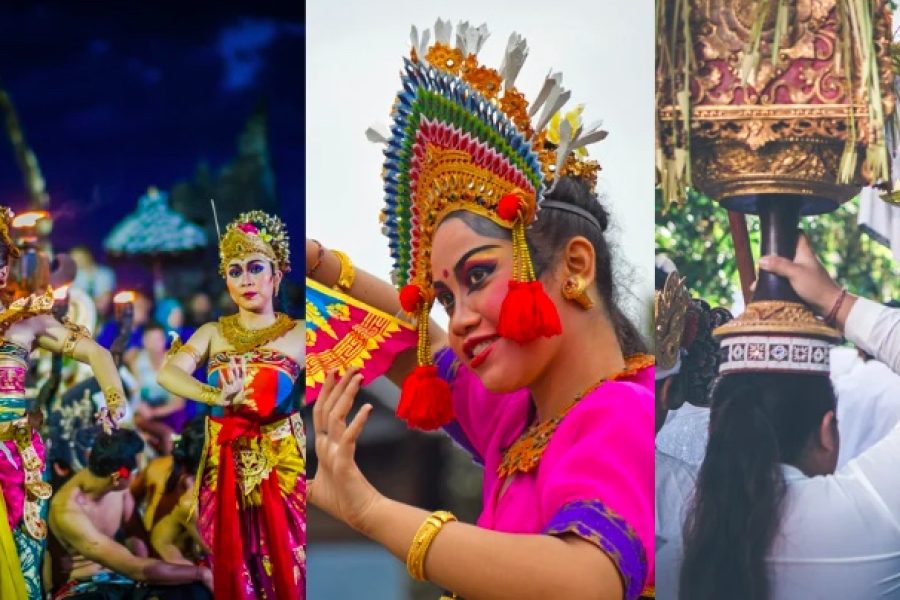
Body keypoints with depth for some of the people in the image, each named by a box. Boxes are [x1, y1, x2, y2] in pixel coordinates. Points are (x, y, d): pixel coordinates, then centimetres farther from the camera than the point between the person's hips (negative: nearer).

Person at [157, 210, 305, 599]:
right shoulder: (213, 333, 5)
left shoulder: (297, 335, -2)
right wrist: (216, 396, -29)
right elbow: (167, 373, -12)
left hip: (282, 475, -2)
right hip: (225, 477, 3)